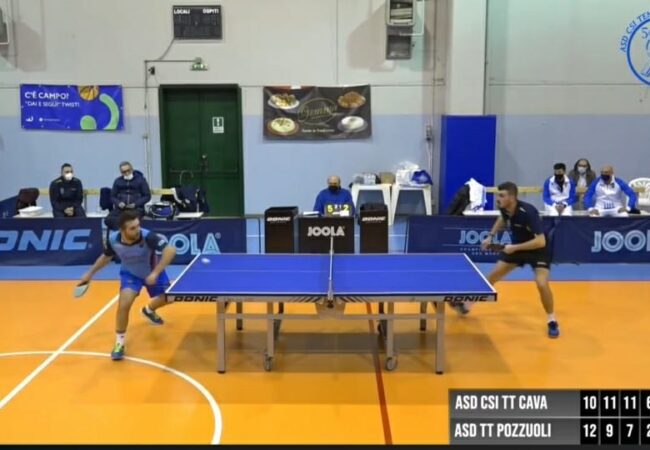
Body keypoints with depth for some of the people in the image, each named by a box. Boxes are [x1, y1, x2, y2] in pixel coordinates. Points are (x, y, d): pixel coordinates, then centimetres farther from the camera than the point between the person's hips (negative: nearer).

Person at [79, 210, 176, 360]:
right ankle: (119, 343, -5)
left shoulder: (147, 236, -38)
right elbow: (106, 256, -2)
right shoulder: (113, 240, -26)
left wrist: (155, 273, -53)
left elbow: (170, 250, -47)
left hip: (152, 272, 0)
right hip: (130, 273, 0)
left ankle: (149, 310, 46)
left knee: (167, 298, 10)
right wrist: (90, 273, 6)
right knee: (124, 302, -22)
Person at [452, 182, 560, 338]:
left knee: (542, 284, -24)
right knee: (492, 276, 7)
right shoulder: (504, 208, -13)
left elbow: (541, 241, -37)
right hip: (516, 247, 6)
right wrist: (491, 236, 9)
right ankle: (467, 304, 22)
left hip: (537, 250, -6)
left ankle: (552, 320, -1)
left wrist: (514, 247, -35)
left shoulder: (528, 212, -34)